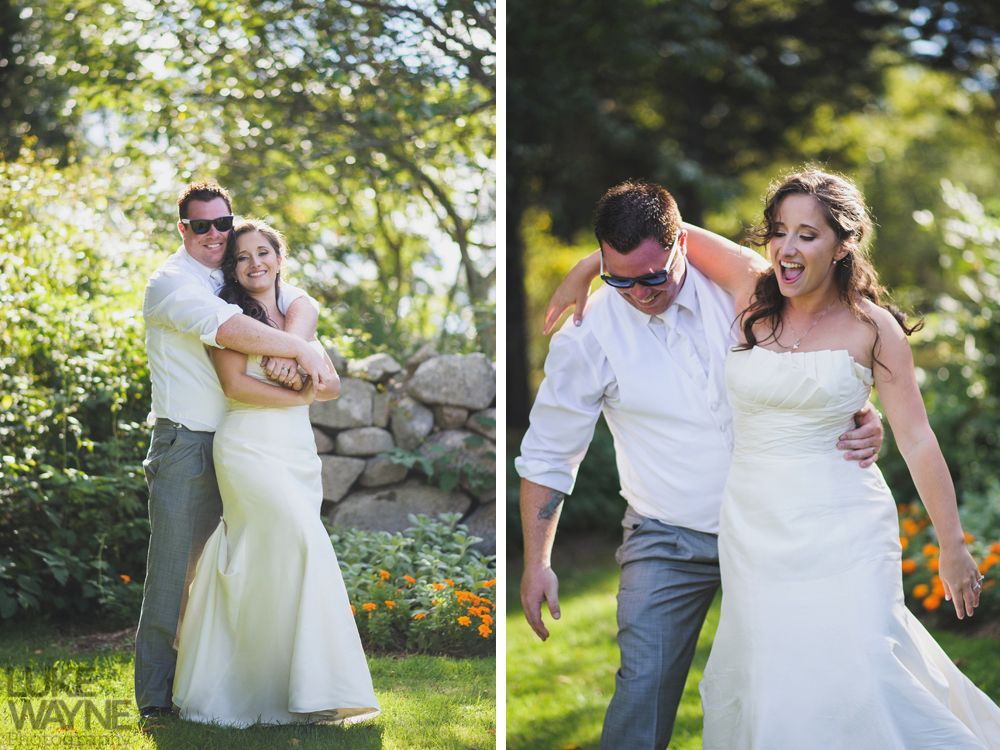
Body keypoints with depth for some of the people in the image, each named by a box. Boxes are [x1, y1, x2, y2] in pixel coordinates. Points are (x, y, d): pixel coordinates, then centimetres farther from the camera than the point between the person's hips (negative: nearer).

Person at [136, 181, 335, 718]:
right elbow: (227, 328, -25)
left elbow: (301, 303, -2)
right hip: (184, 445, -7)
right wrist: (299, 350, -22)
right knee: (172, 569, -5)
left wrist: (290, 346, -22)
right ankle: (155, 696, 0)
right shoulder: (171, 281, -8)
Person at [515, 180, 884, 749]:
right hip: (666, 543, -2)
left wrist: (867, 420, -13)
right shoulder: (589, 335, -12)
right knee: (644, 687, -12)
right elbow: (548, 454, -3)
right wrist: (537, 564, -4)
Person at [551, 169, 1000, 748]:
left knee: (855, 682, -11)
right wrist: (591, 266, 6)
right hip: (755, 524, 3)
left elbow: (917, 439, -2)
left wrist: (953, 546, 1)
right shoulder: (752, 287, 2)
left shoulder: (872, 327, -3)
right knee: (768, 677, 1)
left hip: (841, 528, -3)